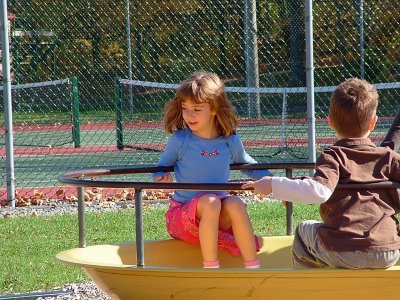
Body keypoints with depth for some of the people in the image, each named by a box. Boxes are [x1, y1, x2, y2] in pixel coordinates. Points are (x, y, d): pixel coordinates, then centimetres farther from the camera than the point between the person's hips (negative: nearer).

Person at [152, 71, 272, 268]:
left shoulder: (230, 142, 1)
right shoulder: (179, 141, -7)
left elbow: (249, 166, 21)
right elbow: (160, 169, 7)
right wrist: (162, 178, -17)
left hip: (218, 216, 3)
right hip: (182, 213, -3)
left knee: (235, 203, -31)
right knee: (210, 201, -35)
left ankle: (253, 267, -28)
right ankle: (210, 266, -30)